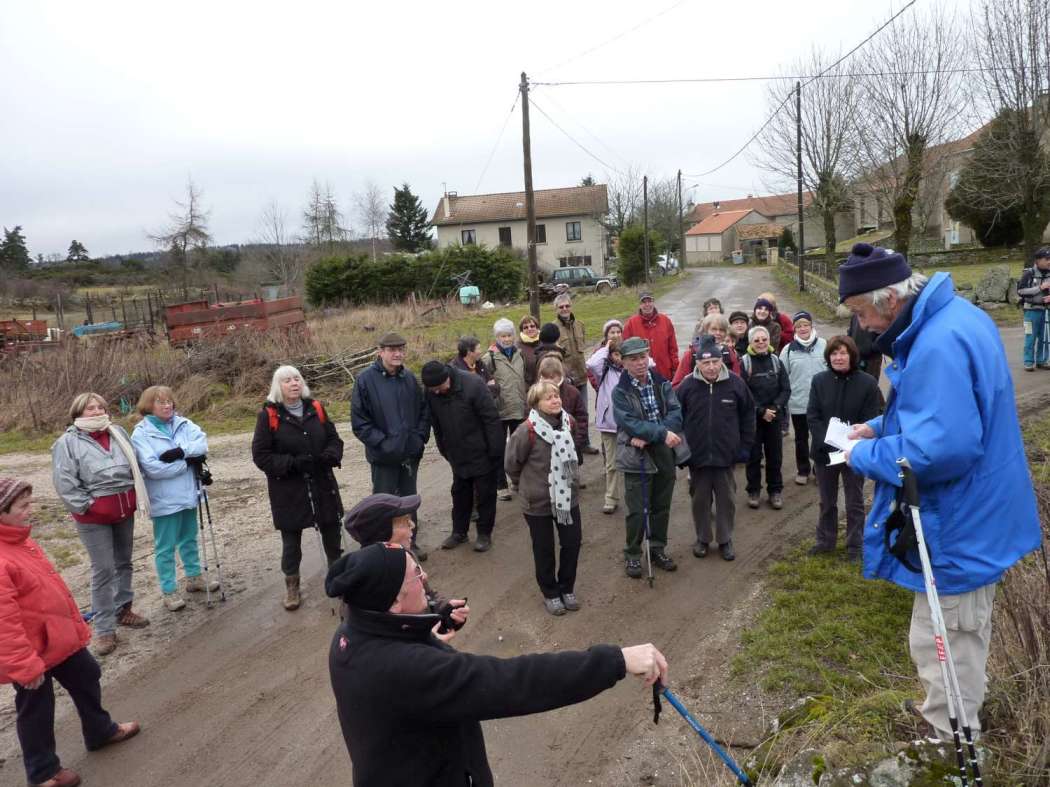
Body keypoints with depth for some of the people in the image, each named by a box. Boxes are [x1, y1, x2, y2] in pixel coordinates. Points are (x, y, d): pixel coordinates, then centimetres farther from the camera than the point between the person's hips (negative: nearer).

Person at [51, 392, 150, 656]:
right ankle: (104, 629, 6)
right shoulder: (68, 442, -9)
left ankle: (122, 609, 34)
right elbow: (64, 482, -13)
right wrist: (86, 506, -13)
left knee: (124, 562, 16)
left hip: (125, 508, 6)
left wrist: (135, 497, 9)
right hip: (94, 516, -5)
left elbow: (135, 464, 16)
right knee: (103, 570, -4)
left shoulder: (117, 433, 7)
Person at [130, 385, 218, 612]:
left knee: (189, 539, 20)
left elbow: (202, 443, -11)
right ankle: (169, 591, 16)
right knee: (165, 547, 5)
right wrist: (188, 461, -17)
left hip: (188, 495, 5)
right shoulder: (141, 433, -11)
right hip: (164, 500, -5)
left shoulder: (183, 424, 2)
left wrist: (180, 451, -26)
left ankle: (194, 577, 36)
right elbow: (152, 467, -21)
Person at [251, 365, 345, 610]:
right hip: (288, 491, -3)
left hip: (322, 485, 4)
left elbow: (334, 438, 10)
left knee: (332, 533, 15)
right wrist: (292, 463, -22)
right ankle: (292, 587, 27)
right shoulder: (268, 415, -9)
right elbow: (261, 456, -9)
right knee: (291, 542, 9)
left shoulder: (315, 409, 3)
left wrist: (331, 454, -13)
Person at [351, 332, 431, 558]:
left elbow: (423, 411, 11)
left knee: (409, 498, 17)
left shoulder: (410, 378, 2)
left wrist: (420, 437, -1)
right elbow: (359, 421, -11)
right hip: (384, 456, -4)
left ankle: (410, 540, 32)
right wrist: (382, 442, -16)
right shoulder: (366, 380, -11)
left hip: (411, 454, 4)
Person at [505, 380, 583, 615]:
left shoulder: (568, 422, -6)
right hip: (538, 502, -4)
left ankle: (566, 588, 35)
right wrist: (530, 484, 2)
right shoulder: (527, 431, -24)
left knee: (572, 543, 12)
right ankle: (550, 593, 32)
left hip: (569, 497, 4)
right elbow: (511, 465, -10)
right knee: (544, 550, 11)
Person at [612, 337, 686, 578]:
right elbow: (631, 423, -20)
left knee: (662, 506, 16)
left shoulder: (662, 383, 2)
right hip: (637, 457, -4)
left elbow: (676, 412, -7)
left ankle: (658, 548, 33)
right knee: (637, 510, 2)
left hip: (665, 454, 4)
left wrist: (649, 436, -19)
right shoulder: (620, 391, -10)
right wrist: (663, 433, -26)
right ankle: (632, 554, 20)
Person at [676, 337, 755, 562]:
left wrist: (745, 446, 3)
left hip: (726, 456, 0)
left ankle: (725, 540, 26)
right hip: (697, 456, 0)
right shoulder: (687, 386, -7)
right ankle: (702, 538, 29)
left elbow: (748, 416, 4)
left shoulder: (735, 383, -6)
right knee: (700, 499, 12)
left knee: (727, 499, 10)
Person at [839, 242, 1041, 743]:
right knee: (961, 638, 27)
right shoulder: (955, 316, 4)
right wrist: (879, 427, 7)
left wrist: (865, 456, -19)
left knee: (941, 647, 5)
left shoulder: (937, 345, -29)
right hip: (978, 518, 11)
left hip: (957, 531, -11)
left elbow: (938, 449, -35)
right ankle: (959, 729, 47)